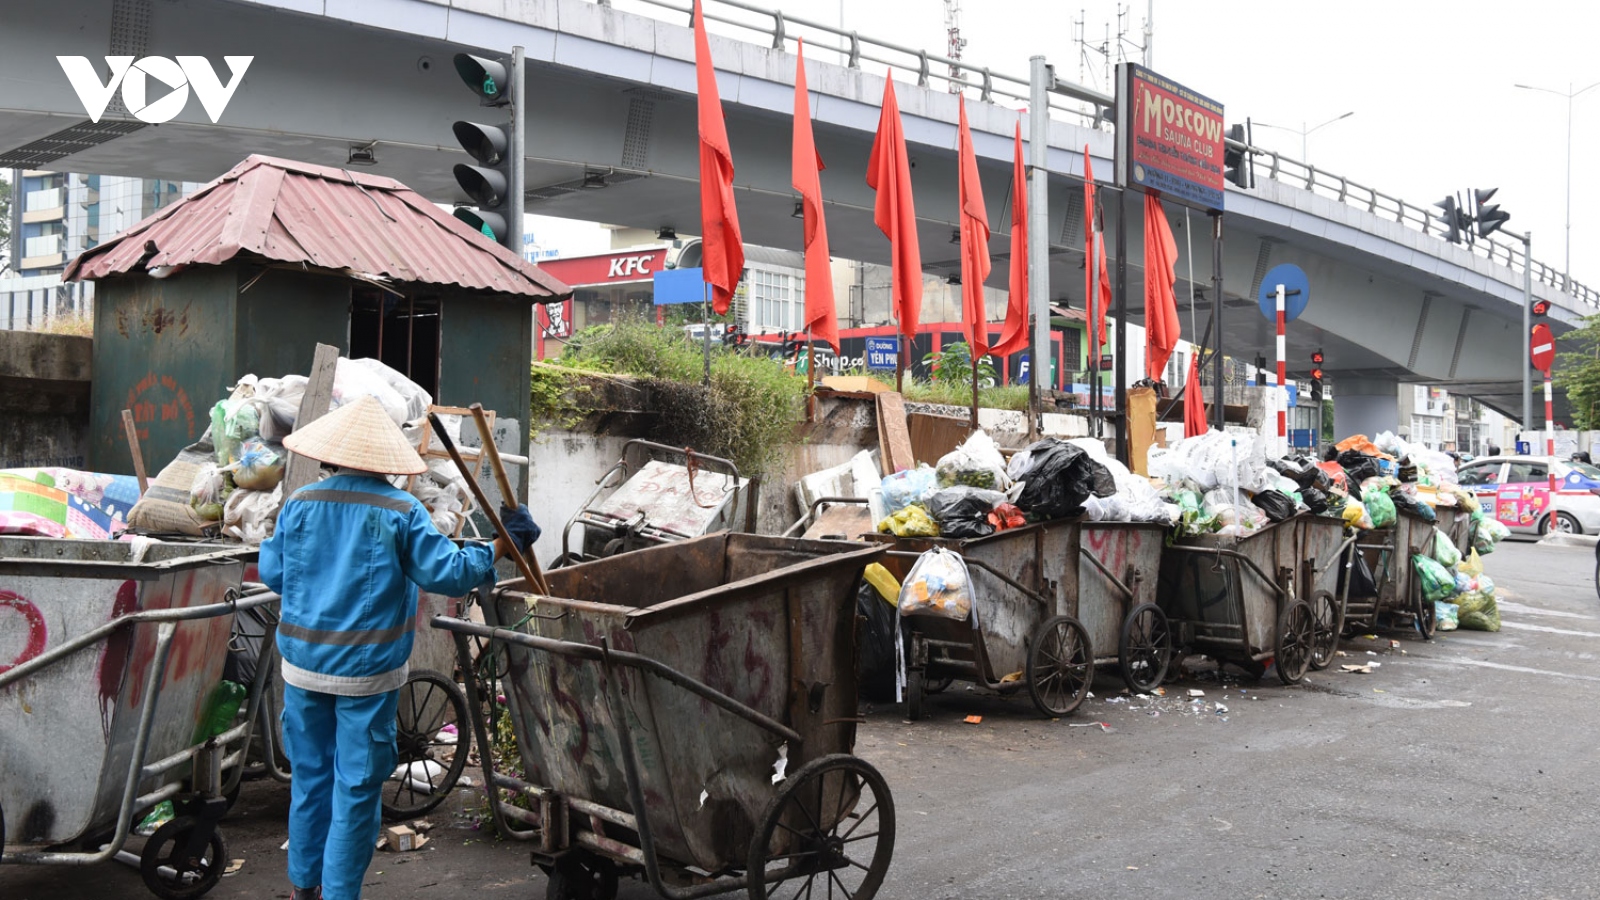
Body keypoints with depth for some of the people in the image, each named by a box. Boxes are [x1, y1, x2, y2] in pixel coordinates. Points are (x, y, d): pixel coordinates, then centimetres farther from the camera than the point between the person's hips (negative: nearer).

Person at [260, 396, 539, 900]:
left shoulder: (301, 503, -2)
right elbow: (445, 573, -12)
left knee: (310, 774, 18)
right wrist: (498, 549, -1)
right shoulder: (401, 512, -12)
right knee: (357, 786, 6)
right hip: (367, 670, -4)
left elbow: (272, 573, 7)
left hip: (304, 663, 4)